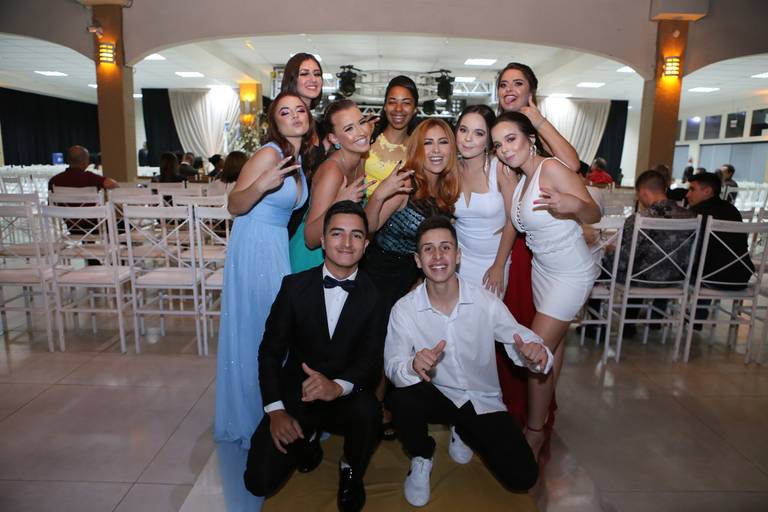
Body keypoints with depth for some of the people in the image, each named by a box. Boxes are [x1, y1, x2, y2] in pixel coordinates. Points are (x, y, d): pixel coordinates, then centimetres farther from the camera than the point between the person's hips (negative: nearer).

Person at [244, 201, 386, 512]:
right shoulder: (294, 286, -5)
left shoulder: (374, 296, -7)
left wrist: (339, 386, -34)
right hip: (295, 394, 1)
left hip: (346, 397, 0)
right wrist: (276, 410, -14)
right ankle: (306, 439, 21)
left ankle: (351, 472, 1)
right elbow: (270, 350, -4)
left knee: (368, 411, -34)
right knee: (259, 482, -12)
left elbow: (371, 361, -13)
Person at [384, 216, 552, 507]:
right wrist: (413, 366, -44)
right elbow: (392, 366, -20)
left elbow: (520, 342, -13)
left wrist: (537, 353, -38)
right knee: (399, 396, -32)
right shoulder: (404, 309, -14)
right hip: (436, 396, -1)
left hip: (483, 400, 1)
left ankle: (464, 432, 21)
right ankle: (421, 459, 2)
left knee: (522, 477, -11)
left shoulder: (487, 302, -15)